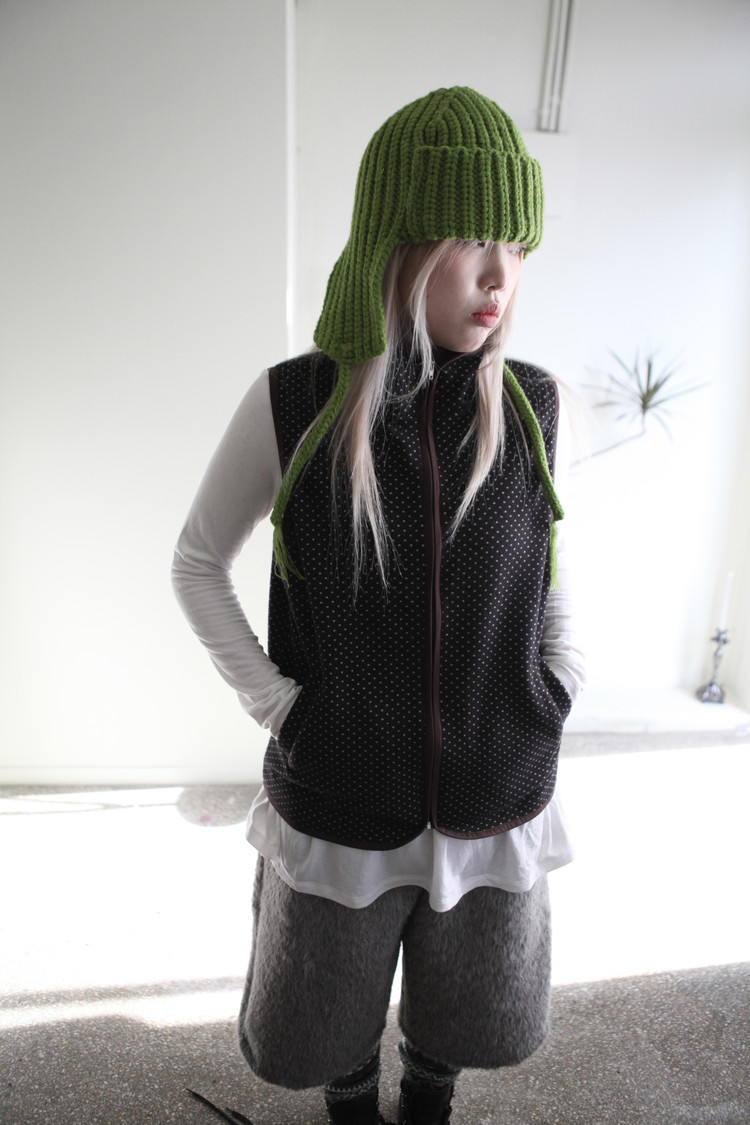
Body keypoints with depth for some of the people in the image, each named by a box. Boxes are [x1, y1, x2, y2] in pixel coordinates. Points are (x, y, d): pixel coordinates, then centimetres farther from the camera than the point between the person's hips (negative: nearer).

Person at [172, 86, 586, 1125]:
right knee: (329, 1036, 26)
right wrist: (272, 699, -9)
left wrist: (557, 686, 0)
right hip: (339, 807, -1)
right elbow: (198, 563, -3)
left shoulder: (533, 406, -10)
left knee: (462, 1025, 29)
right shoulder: (294, 406, -16)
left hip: (495, 804, 2)